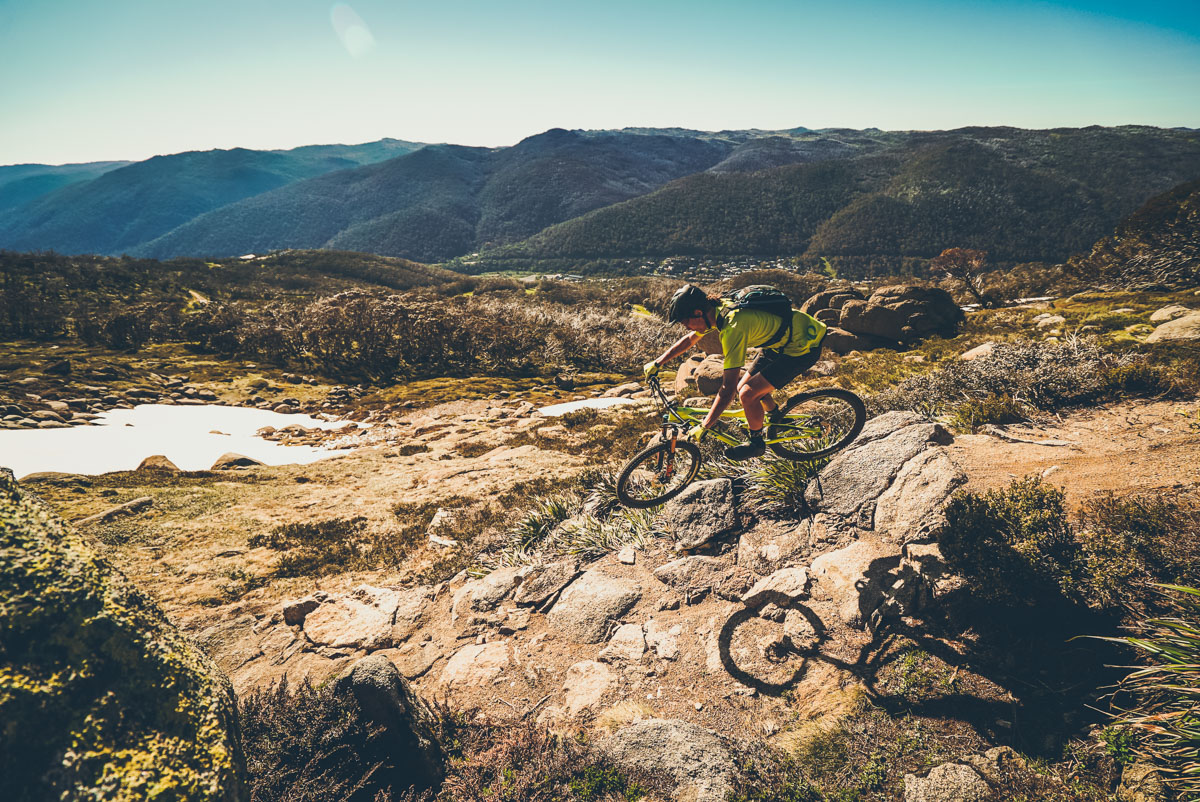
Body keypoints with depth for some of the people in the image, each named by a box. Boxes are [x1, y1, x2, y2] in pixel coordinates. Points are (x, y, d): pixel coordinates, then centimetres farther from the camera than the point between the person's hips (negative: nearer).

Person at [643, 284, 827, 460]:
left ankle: (756, 443, 10)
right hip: (783, 337, 9)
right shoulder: (719, 309, -6)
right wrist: (657, 363, 17)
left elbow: (727, 389, -32)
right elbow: (689, 339, 15)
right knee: (744, 386, 10)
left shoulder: (733, 325, -33)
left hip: (803, 346, -9)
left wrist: (703, 427, -24)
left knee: (748, 393, -15)